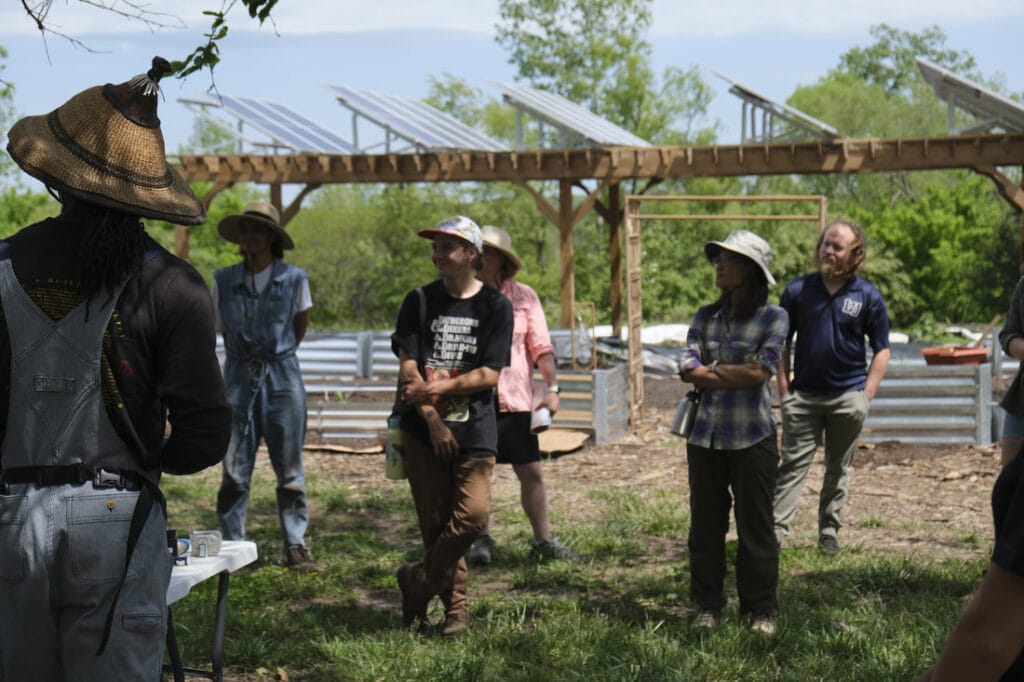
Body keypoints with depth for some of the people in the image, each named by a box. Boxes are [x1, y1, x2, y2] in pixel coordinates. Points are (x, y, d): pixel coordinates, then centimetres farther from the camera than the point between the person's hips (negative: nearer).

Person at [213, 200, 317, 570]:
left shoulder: (294, 279, -2)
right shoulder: (224, 281, 2)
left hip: (282, 376, -1)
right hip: (239, 376, 1)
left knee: (290, 469, 3)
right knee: (234, 470, 2)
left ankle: (296, 546, 8)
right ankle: (232, 546, 8)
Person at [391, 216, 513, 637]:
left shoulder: (494, 306, 2)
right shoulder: (420, 302, 7)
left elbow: (490, 375, -4)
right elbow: (408, 369, 0)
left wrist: (436, 389, -14)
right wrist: (432, 420, -11)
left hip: (474, 429, -1)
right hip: (423, 429, 1)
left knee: (473, 515, -15)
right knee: (435, 522, 1)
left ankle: (418, 581, 4)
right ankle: (455, 606, 15)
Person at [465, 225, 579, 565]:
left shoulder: (523, 297, 3)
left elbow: (541, 347, 4)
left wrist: (552, 387, -4)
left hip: (515, 400, 1)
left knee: (531, 472, 3)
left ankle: (543, 540, 13)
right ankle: (480, 540, 19)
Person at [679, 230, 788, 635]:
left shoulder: (773, 317, -1)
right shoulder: (705, 317, 11)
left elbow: (760, 371, -13)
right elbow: (687, 369, -2)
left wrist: (710, 368, -6)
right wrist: (737, 374, -10)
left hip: (752, 436, -4)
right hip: (705, 434, 4)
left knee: (755, 526, 2)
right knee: (705, 526, 8)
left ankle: (760, 609, 12)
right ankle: (707, 605, 18)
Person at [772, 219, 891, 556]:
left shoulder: (868, 297, -2)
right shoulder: (798, 290, 0)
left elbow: (881, 350, 4)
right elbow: (782, 343, 6)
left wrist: (866, 395, -4)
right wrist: (784, 390, -1)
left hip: (848, 395, 0)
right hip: (803, 394, 0)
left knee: (839, 468, 10)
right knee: (792, 465, -4)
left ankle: (829, 533, 20)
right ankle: (775, 531, -7)